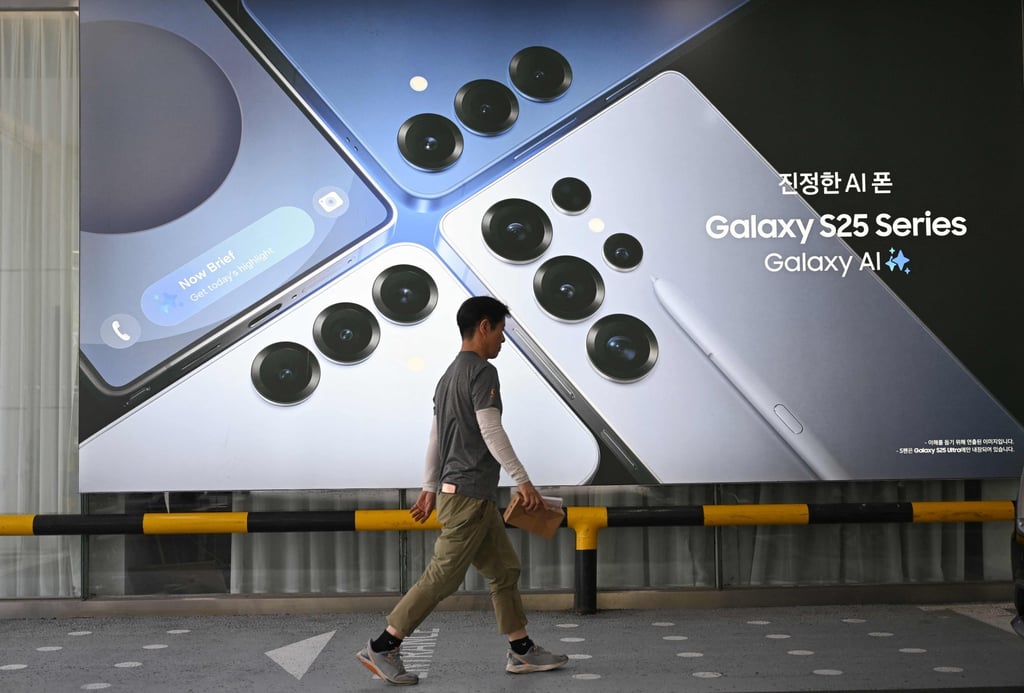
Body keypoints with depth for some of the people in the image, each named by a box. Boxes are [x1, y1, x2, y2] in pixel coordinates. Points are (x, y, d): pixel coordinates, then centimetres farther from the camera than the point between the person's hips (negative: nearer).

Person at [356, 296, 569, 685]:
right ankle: (382, 648, -1)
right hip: (469, 493, -10)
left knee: (505, 569, 13)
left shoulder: (450, 376, 18)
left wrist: (430, 488, 21)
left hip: (462, 493, 10)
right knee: (443, 575, -6)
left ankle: (522, 651, 18)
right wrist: (522, 481, -16)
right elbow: (491, 432, -18)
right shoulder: (482, 372, -11)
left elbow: (435, 438, 19)